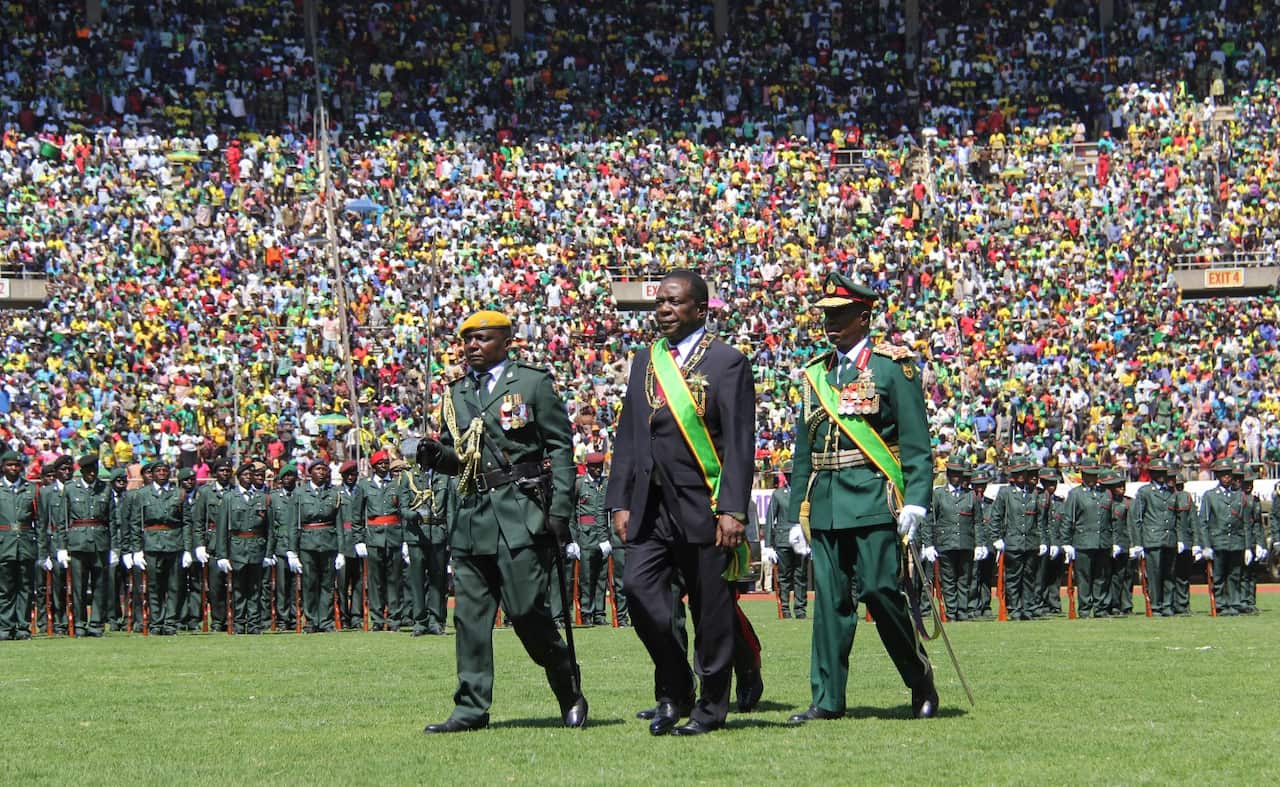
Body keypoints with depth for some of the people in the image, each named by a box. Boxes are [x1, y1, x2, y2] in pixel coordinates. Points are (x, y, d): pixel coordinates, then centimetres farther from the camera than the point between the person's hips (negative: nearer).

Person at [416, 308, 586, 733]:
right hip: (471, 517, 5)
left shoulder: (534, 383, 2)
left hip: (521, 515, -5)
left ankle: (570, 693, 11)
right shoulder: (456, 394, 17)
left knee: (527, 609, -9)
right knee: (470, 614, 2)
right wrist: (435, 454, 0)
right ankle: (472, 707, 5)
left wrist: (560, 511, -9)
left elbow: (561, 449, -1)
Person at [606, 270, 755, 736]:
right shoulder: (644, 362, 15)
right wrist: (620, 502, 9)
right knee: (638, 587, -9)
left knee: (710, 609, 0)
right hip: (651, 505, 5)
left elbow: (740, 444, -8)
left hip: (703, 505, -5)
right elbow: (627, 436, 16)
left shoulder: (726, 363, -3)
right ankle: (673, 693, 6)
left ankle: (710, 708, 12)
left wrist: (732, 510, -15)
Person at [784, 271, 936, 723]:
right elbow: (803, 451, 21)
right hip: (825, 504, 5)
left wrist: (915, 501, -14)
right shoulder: (816, 374, 17)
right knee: (830, 599, 3)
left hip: (874, 499, -5)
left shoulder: (893, 367, 1)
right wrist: (797, 514, 16)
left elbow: (916, 442, -4)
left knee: (879, 591, -9)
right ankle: (828, 699, 5)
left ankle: (921, 682, 9)